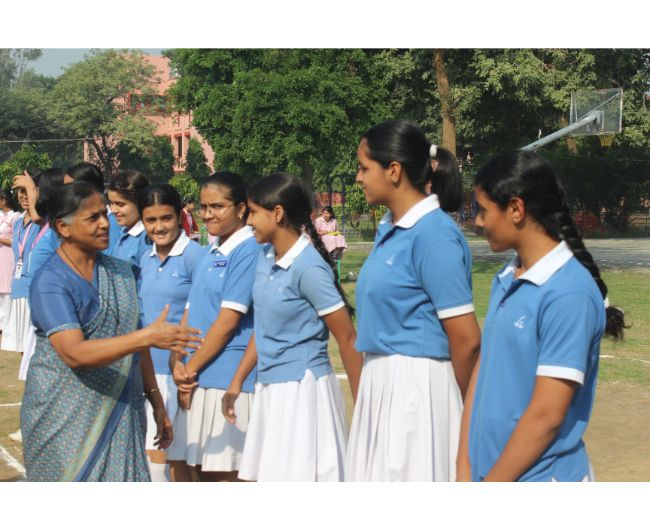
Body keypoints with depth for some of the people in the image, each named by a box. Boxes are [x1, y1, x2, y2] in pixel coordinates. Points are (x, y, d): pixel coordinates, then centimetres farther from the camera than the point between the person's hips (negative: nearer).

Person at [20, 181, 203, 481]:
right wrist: (148, 337, -30)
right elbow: (75, 353, -24)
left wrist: (156, 402, 12)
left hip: (121, 414, 5)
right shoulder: (49, 283, -12)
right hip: (65, 420, -5)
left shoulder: (121, 273, 9)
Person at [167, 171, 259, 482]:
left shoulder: (247, 251, -11)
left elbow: (228, 321, -15)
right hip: (196, 377, 8)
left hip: (226, 375, -8)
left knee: (223, 470, -2)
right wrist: (179, 366, -1)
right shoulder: (208, 254, 15)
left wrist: (191, 368, -9)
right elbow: (190, 314, 13)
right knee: (200, 467, 13)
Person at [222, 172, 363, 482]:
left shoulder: (308, 267, -17)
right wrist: (237, 382, 18)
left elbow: (347, 338, -14)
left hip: (302, 389, -8)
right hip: (270, 388, 8)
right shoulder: (265, 257, 7)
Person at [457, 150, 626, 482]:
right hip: (487, 472, 7)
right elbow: (481, 371, 9)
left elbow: (547, 414, -18)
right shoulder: (506, 281, 7)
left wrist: (490, 491, -13)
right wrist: (465, 469, 3)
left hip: (538, 476, -7)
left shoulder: (570, 294, -17)